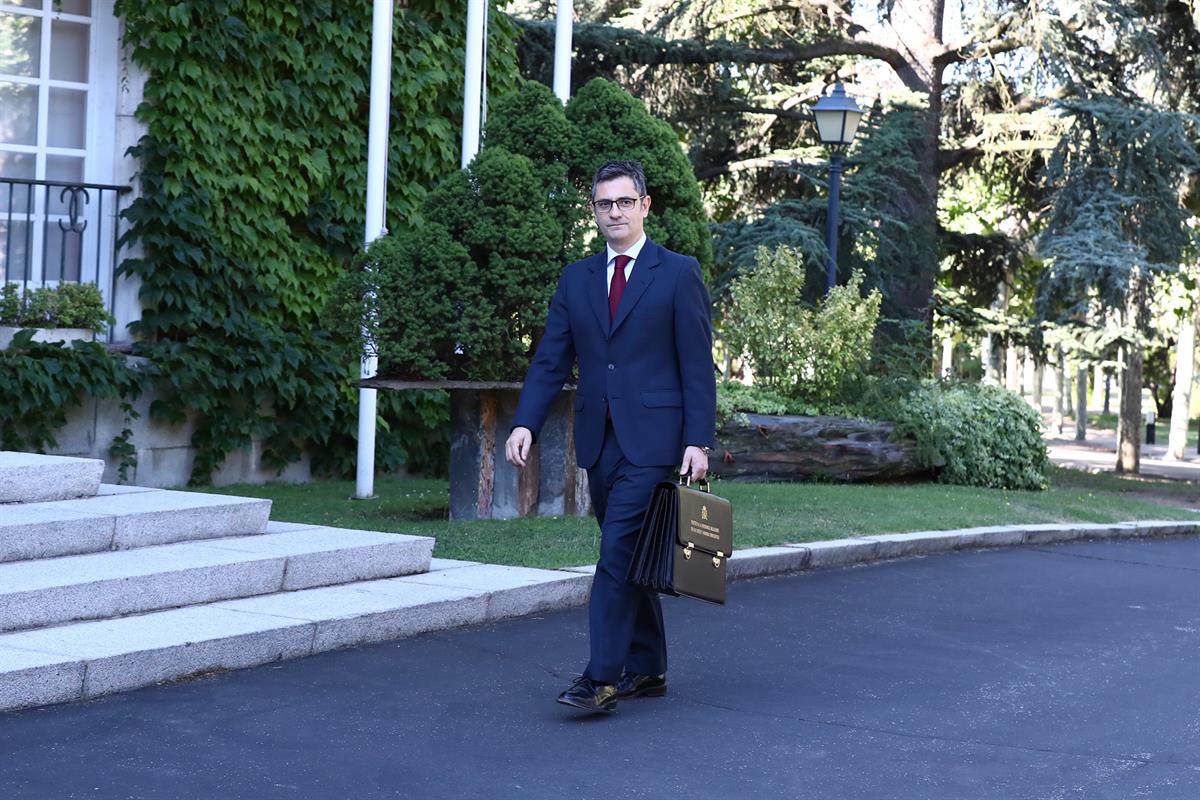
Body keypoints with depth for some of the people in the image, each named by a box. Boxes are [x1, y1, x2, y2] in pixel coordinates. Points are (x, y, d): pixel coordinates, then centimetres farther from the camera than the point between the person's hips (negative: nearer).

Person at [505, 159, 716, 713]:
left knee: (619, 554, -13)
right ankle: (647, 669, 23)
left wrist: (699, 440, -10)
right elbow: (550, 361, 9)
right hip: (599, 440, 5)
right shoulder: (576, 279, 13)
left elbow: (697, 365, -3)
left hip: (652, 440, -5)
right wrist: (525, 423, -5)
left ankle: (603, 677, -11)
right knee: (626, 558, 12)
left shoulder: (679, 274, 0)